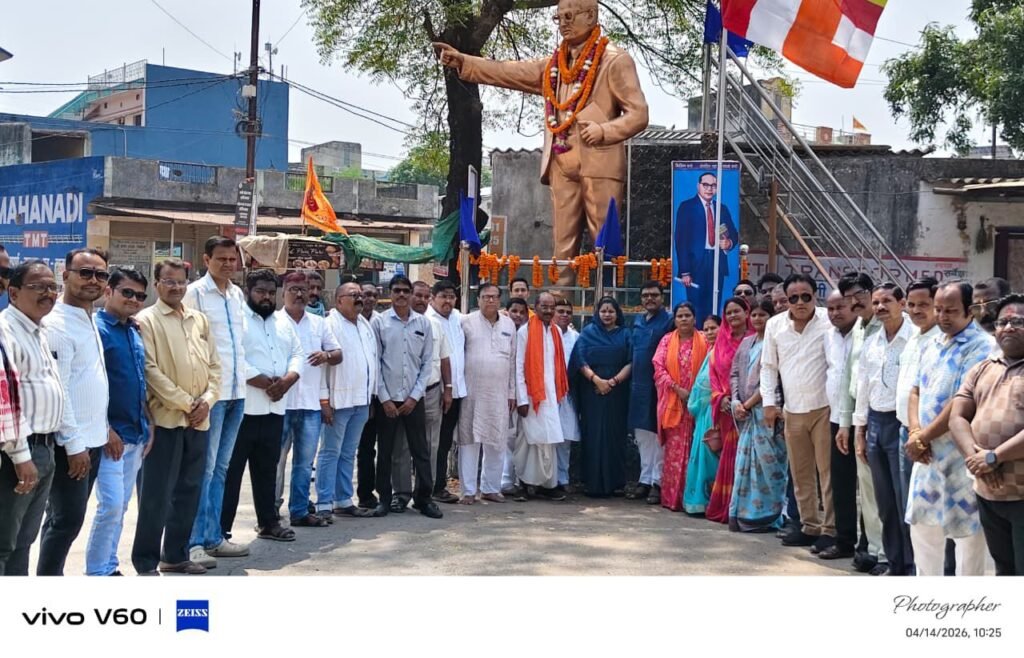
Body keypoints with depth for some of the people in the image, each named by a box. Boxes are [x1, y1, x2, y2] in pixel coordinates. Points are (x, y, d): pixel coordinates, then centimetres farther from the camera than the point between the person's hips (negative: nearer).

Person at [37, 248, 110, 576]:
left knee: (67, 518, 15)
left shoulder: (90, 320, 12)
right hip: (72, 443, -9)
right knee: (66, 520, -4)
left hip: (93, 438, 9)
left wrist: (102, 429, 16)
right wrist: (74, 443, -19)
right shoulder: (56, 324, -16)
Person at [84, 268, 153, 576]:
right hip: (110, 434, -8)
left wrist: (147, 422, 13)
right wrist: (106, 430, -19)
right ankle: (96, 572, 2)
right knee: (111, 505, -9)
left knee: (121, 505, 13)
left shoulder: (135, 332, 13)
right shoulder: (96, 329, -11)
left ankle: (109, 566, 22)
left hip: (136, 432, 8)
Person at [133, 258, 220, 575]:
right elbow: (150, 370, -12)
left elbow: (214, 365, 13)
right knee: (157, 494, -3)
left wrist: (206, 401, -3)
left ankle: (175, 555, 24)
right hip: (166, 418, -6)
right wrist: (185, 403, -13)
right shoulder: (146, 320, -5)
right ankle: (146, 561, 7)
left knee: (189, 491, 12)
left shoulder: (200, 320, 14)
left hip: (199, 420, 6)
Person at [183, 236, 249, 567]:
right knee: (204, 469, -4)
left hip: (237, 391, 7)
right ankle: (195, 542, 2)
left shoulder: (238, 294, 14)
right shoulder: (195, 293, -7)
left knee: (220, 468, 12)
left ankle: (213, 537, 19)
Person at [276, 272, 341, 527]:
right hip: (280, 402, -4)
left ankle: (300, 511, 17)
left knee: (305, 463, 10)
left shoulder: (319, 323, 13)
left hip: (310, 403, 4)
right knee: (276, 460, 0)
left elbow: (338, 354, 14)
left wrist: (327, 355, -9)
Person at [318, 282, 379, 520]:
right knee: (330, 453, -1)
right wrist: (324, 399, -16)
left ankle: (344, 501, 20)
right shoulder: (329, 324, -9)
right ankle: (324, 504, 3)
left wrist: (371, 395, 14)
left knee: (348, 454, 13)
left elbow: (374, 359, 18)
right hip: (338, 400, -7)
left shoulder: (366, 325, 15)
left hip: (361, 400, 7)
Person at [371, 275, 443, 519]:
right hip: (387, 398, -1)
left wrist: (414, 396, -3)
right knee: (385, 451, 6)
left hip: (414, 398, 1)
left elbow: (427, 363, 4)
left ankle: (424, 498, 12)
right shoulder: (379, 322, -2)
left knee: (421, 451, 4)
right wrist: (384, 398, -7)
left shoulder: (423, 323, 3)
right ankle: (384, 498, 16)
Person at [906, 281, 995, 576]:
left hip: (961, 455, -8)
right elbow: (916, 391, 12)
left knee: (966, 532, 2)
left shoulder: (981, 346, -14)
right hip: (927, 452, 8)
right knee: (922, 526, 15)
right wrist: (916, 434, -6)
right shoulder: (932, 345, 12)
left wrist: (923, 437, -13)